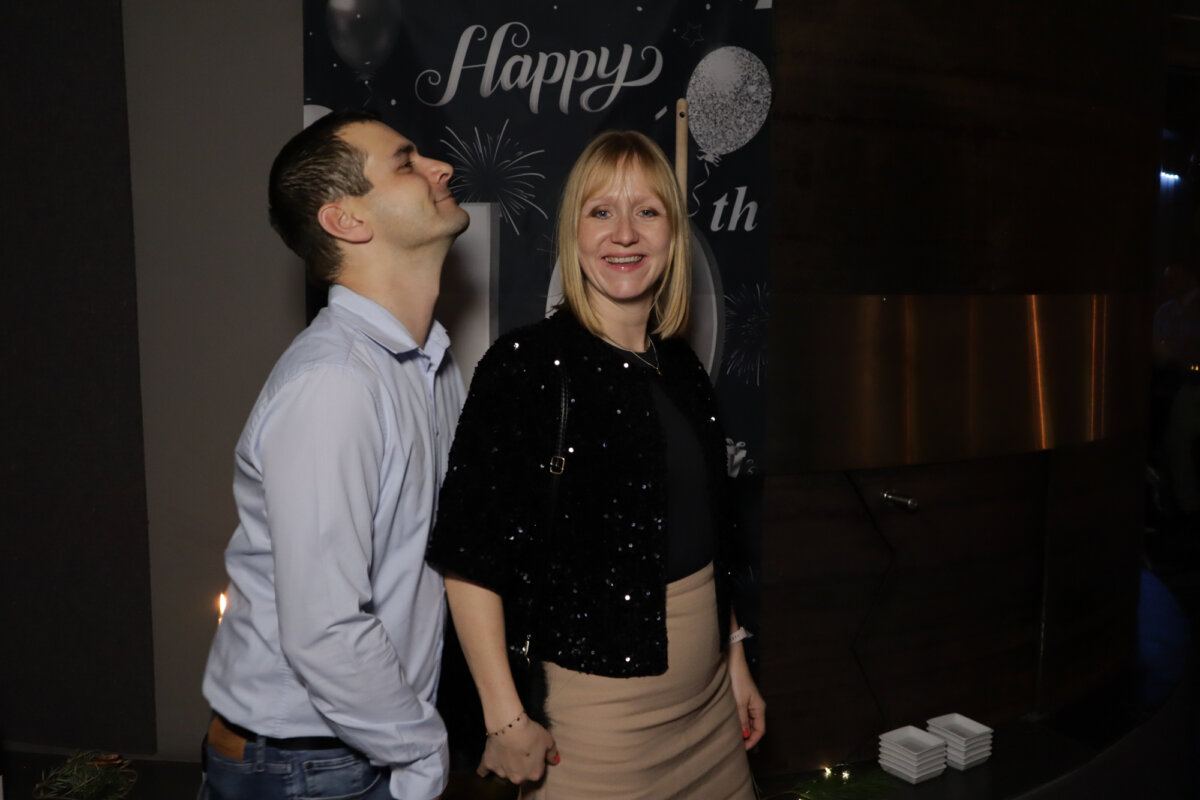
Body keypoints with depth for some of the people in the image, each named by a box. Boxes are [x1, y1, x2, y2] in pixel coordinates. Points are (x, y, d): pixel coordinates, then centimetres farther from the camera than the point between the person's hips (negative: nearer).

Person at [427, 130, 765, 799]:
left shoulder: (682, 369, 5)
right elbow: (468, 555, -18)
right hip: (597, 699, -6)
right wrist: (506, 720, -16)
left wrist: (736, 660, 15)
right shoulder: (527, 365, -16)